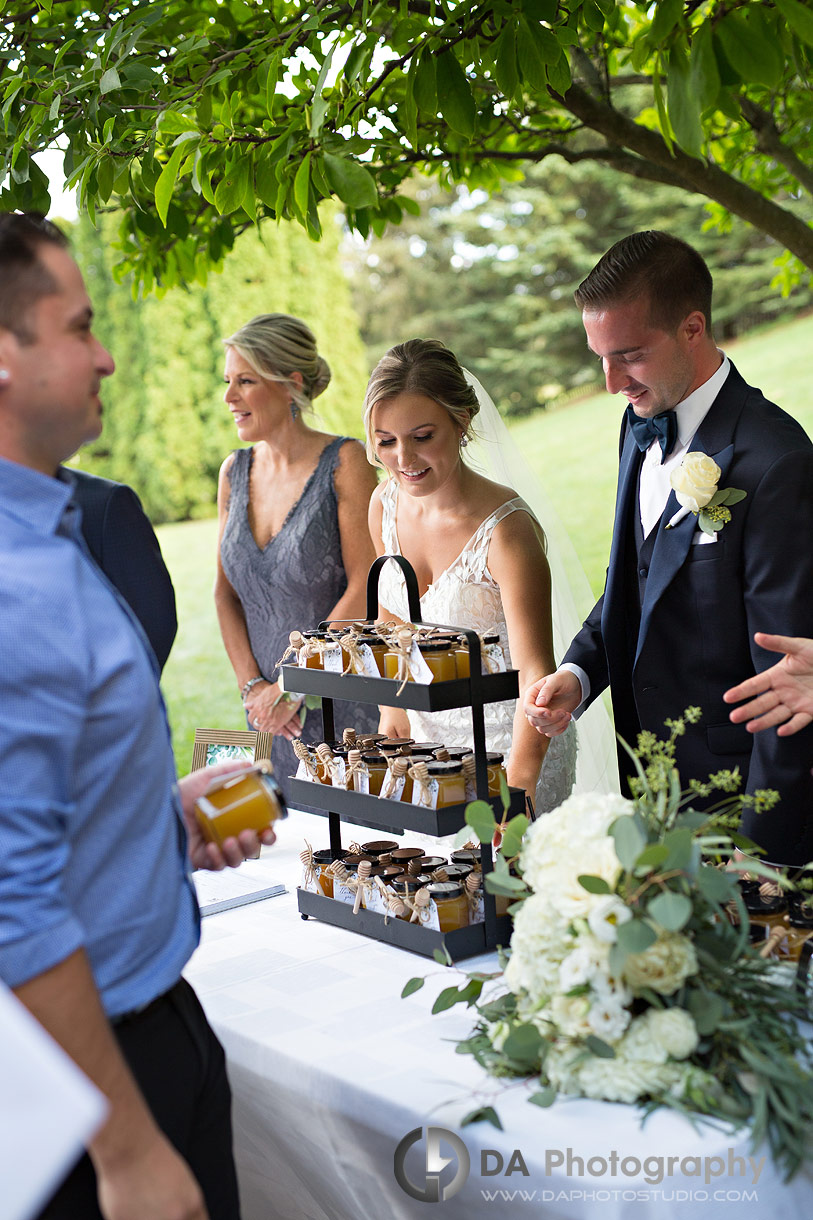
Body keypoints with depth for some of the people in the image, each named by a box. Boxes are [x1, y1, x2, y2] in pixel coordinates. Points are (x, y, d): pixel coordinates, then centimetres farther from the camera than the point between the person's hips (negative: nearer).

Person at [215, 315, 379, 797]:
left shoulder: (344, 462, -10)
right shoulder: (235, 472, 7)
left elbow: (363, 591, -14)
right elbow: (226, 593, 9)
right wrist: (253, 685, -3)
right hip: (270, 708, 5)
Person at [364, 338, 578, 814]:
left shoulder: (506, 528, -26)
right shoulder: (385, 503, -8)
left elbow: (535, 669, -31)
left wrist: (519, 781, -42)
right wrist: (393, 706, 0)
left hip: (511, 737, -5)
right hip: (427, 729, 6)